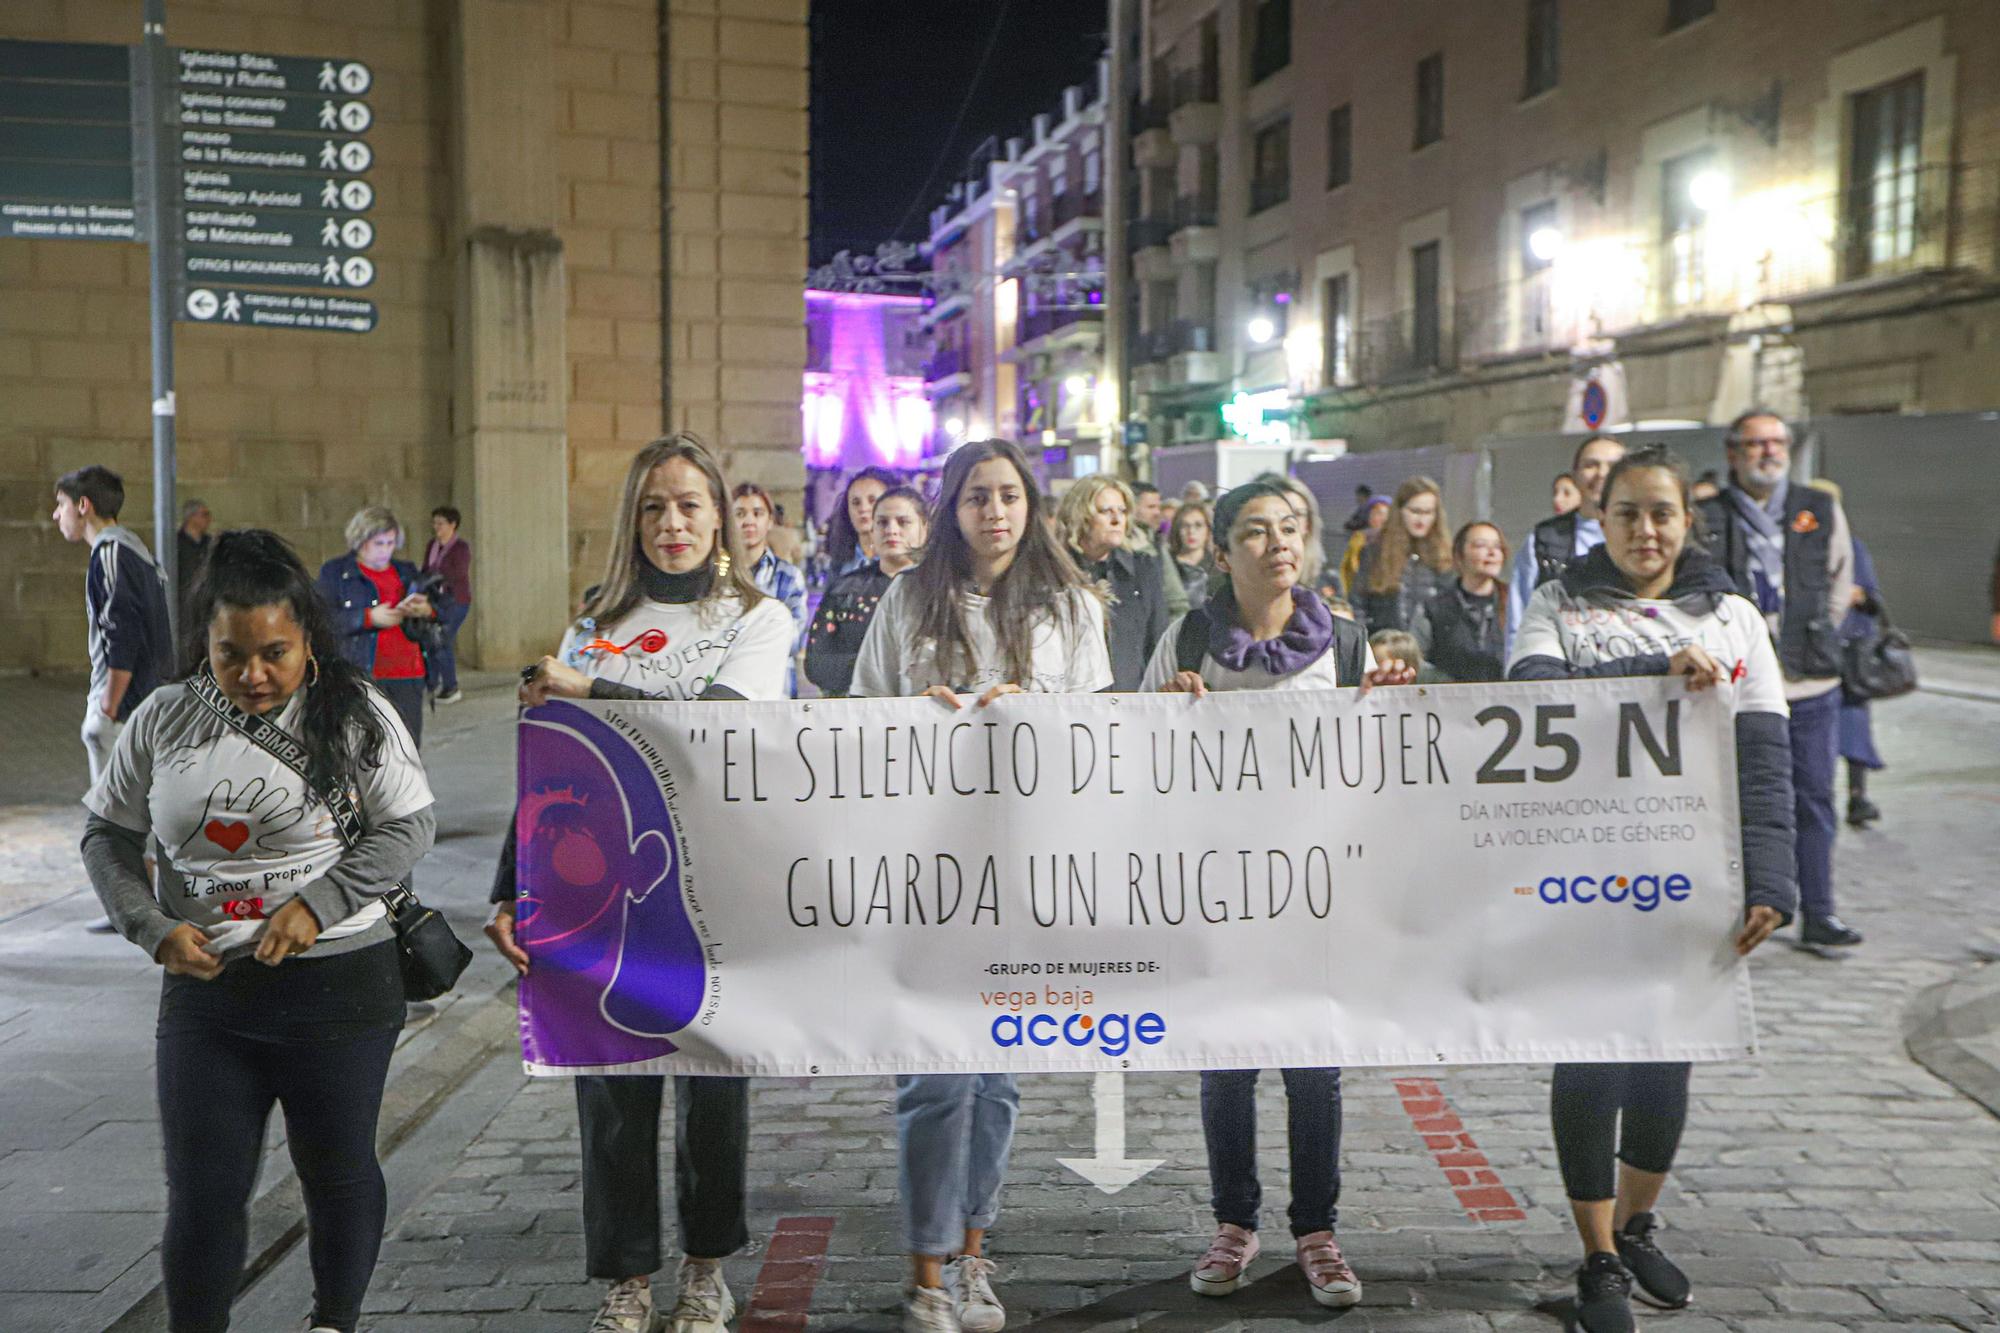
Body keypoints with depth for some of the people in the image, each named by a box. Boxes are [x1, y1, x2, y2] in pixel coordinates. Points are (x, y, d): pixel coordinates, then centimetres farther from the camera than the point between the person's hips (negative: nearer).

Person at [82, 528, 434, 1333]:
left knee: (338, 1172, 13)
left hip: (339, 987, -2)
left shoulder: (354, 713, -7)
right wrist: (154, 929, -5)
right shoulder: (164, 720, 2)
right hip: (204, 990, 2)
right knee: (203, 1189, 6)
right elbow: (108, 834, 10)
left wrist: (317, 905, -18)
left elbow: (410, 826, -7)